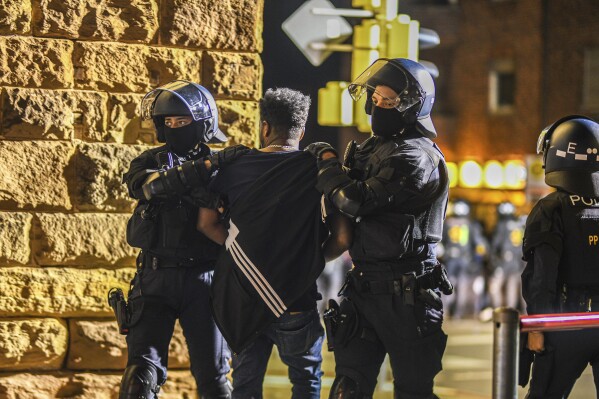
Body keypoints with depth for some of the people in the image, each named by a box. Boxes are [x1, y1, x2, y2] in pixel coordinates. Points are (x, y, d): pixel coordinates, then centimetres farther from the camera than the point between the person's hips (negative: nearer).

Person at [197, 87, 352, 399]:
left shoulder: (235, 169, 1)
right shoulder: (319, 171, -8)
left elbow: (206, 224, 7)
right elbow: (342, 238, -10)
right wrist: (315, 259, 8)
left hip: (242, 297, 3)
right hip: (295, 300, -3)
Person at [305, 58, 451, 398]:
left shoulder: (417, 157, -15)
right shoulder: (377, 147, 14)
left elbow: (357, 200, -23)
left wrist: (327, 160, -7)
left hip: (405, 293, -8)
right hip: (366, 287, 8)